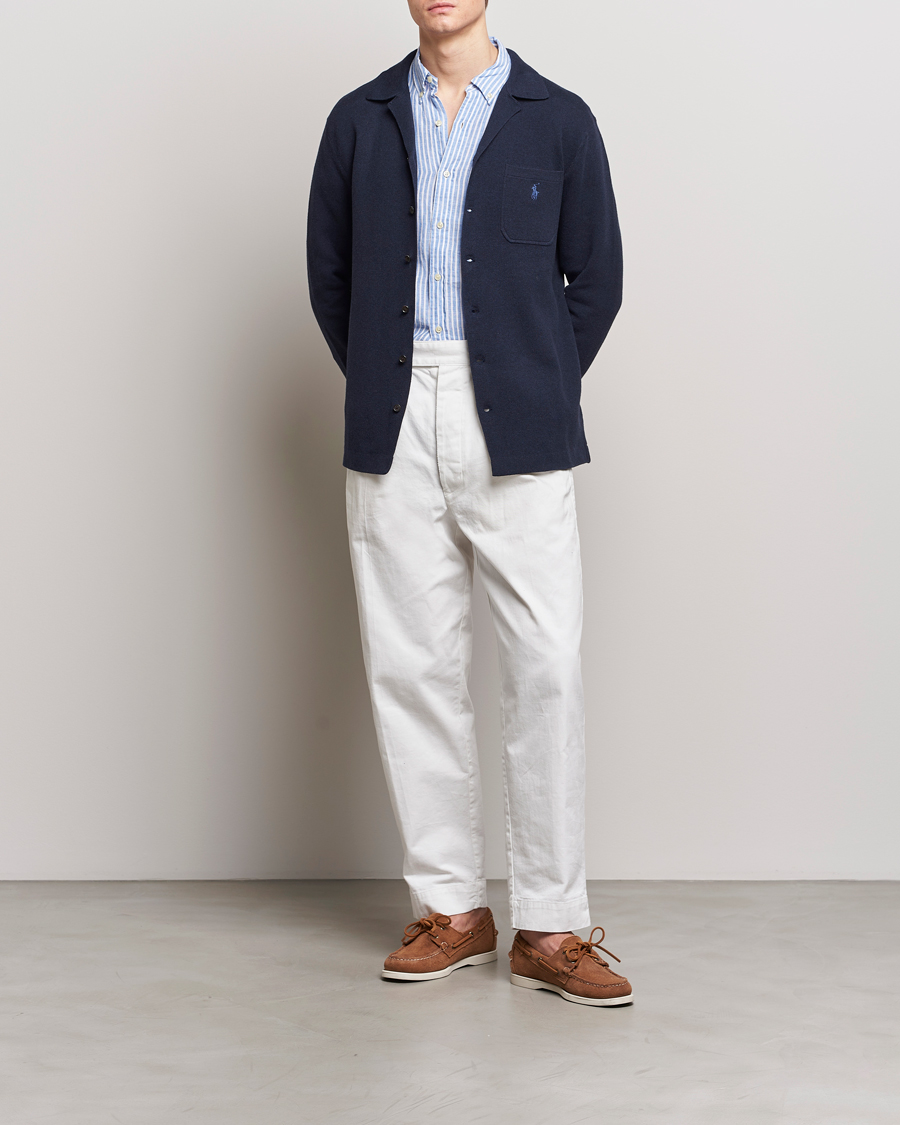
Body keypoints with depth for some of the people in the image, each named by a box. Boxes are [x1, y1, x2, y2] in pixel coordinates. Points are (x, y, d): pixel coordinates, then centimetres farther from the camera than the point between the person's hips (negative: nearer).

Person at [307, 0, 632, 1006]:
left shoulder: (559, 122, 6)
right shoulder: (359, 122, 11)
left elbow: (595, 281, 9)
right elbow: (329, 277, 15)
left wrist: (538, 397, 7)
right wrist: (390, 396, 9)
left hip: (516, 434, -2)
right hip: (393, 435, 2)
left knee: (547, 668, -6)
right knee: (410, 668, 3)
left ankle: (549, 929, 3)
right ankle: (452, 910, 16)